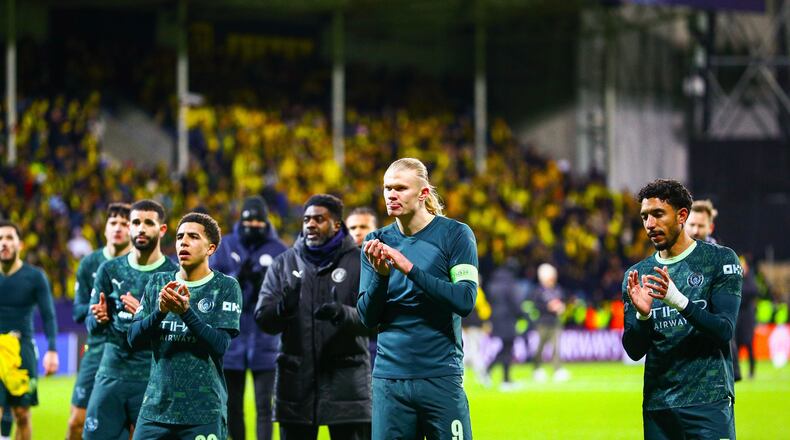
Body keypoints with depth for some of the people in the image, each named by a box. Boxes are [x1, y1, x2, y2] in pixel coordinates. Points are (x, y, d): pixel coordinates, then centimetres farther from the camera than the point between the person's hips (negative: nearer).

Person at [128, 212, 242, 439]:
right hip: (156, 406, 3)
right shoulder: (158, 283, 11)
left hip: (204, 412, -3)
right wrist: (160, 311, -14)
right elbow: (135, 339, 4)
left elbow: (220, 345, -10)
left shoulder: (225, 287, 0)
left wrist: (185, 311, -21)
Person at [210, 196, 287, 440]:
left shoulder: (279, 251, 1)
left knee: (264, 405, -3)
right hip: (231, 339, 2)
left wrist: (263, 283, -22)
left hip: (264, 340, -2)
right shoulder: (225, 246, 6)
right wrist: (237, 277, -18)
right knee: (232, 405, 10)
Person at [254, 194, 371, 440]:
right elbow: (263, 319, 2)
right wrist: (283, 308, -21)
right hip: (296, 378, 3)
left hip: (346, 378, -3)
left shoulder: (358, 263, 2)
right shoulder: (284, 263, 10)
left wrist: (343, 314, -29)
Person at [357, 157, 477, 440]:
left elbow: (465, 301, -12)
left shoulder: (455, 234, 0)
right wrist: (381, 274, -13)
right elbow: (368, 318, 5)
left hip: (441, 377, -3)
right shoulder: (377, 242, 10)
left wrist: (409, 268, -18)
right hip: (389, 379, 3)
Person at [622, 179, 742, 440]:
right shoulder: (636, 275, 10)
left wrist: (679, 301, -24)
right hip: (658, 405, 4)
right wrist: (642, 315, -14)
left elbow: (725, 330, -10)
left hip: (708, 401, -4)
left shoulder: (719, 260, 0)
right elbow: (634, 351, 6)